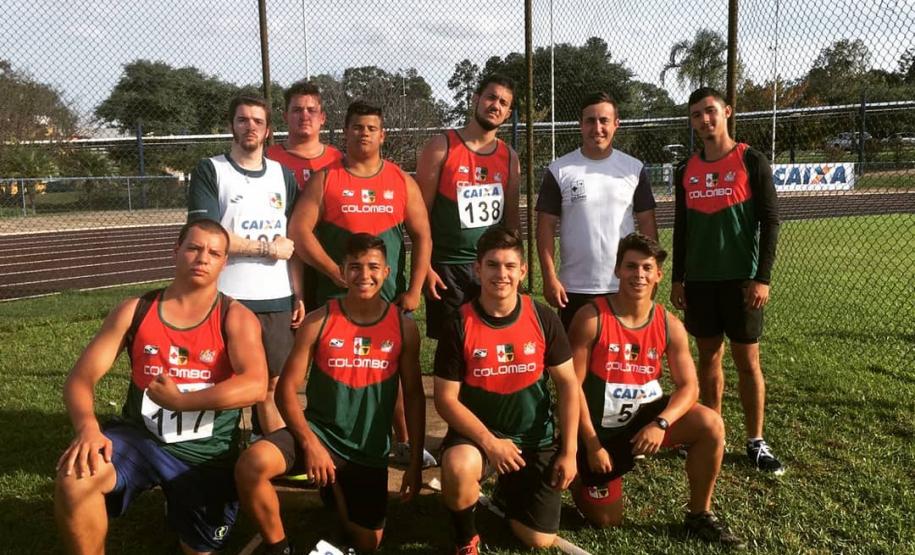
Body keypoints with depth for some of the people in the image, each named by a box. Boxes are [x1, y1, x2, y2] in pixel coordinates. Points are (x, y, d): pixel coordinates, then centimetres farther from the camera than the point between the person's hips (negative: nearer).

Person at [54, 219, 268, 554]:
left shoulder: (236, 318, -9)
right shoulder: (135, 311, -1)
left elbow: (255, 386, -26)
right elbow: (80, 378, -5)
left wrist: (179, 401, -25)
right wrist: (87, 427, -26)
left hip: (206, 454, 0)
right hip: (139, 438, 1)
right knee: (73, 477, -30)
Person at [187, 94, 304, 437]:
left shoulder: (283, 176, 13)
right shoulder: (210, 171, -1)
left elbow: (293, 242, 13)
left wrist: (298, 295, 4)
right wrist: (267, 247, -5)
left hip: (278, 300, 4)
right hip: (226, 300, -3)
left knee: (273, 385, 9)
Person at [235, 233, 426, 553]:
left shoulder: (403, 327, -5)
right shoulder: (319, 321, -10)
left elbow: (414, 396, 0)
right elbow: (286, 389, -9)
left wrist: (416, 461, -2)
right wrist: (310, 443, -20)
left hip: (370, 449, 2)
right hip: (318, 431, -2)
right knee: (251, 465, -31)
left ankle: (336, 489, 43)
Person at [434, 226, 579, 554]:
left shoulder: (544, 319, -9)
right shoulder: (459, 326, -14)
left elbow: (568, 385, -3)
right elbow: (445, 398, -12)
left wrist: (569, 451, -6)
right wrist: (490, 443, -21)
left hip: (535, 437, 2)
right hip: (477, 431, -2)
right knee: (457, 469, -37)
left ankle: (509, 491, 33)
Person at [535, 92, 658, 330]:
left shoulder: (634, 169, 3)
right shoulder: (559, 170, -2)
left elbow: (647, 222, 7)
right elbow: (546, 225, -2)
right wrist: (549, 277, -8)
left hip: (625, 286, 1)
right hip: (575, 287, -1)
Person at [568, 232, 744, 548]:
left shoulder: (670, 326, -6)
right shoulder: (591, 318, -18)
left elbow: (689, 386, -8)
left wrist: (661, 423, -27)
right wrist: (592, 444, -18)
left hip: (645, 416, 3)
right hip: (600, 427, -3)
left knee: (711, 425, -21)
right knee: (607, 522, 3)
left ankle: (699, 515, -1)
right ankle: (579, 477, 36)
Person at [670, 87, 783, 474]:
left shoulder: (751, 161, -4)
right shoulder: (686, 171, 8)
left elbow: (770, 220, -6)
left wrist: (762, 277, -13)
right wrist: (677, 278, 9)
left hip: (741, 278, -4)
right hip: (699, 280, 4)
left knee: (747, 360, 3)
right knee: (708, 355, 10)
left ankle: (756, 442, 14)